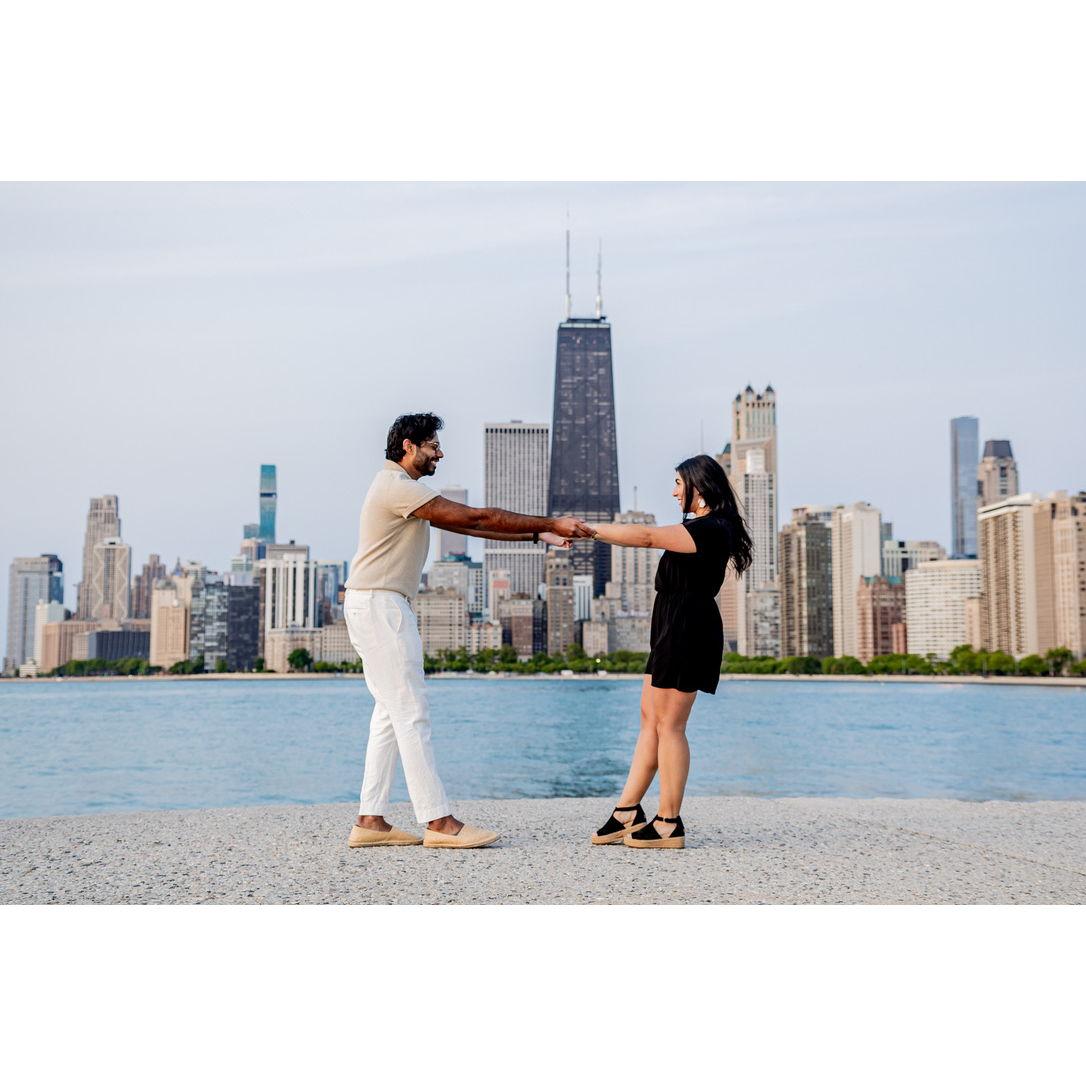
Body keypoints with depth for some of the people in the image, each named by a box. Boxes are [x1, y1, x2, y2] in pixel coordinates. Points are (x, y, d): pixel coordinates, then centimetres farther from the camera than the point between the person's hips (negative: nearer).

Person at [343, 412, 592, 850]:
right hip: (378, 604, -11)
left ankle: (370, 820, 9)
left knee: (391, 713, 8)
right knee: (411, 712, -11)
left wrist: (539, 535, 9)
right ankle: (439, 822, -9)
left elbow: (471, 526, 16)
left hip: (383, 606, 11)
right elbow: (476, 517, -16)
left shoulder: (404, 490, 20)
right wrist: (550, 523, -12)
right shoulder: (397, 486, -13)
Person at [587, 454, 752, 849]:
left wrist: (587, 529, -22)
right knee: (650, 720, 10)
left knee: (668, 726, -6)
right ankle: (627, 812, 15)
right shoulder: (703, 528, 19)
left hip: (687, 632, -11)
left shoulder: (711, 529, -16)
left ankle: (668, 824, 2)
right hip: (674, 631, 11)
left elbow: (647, 537, -24)